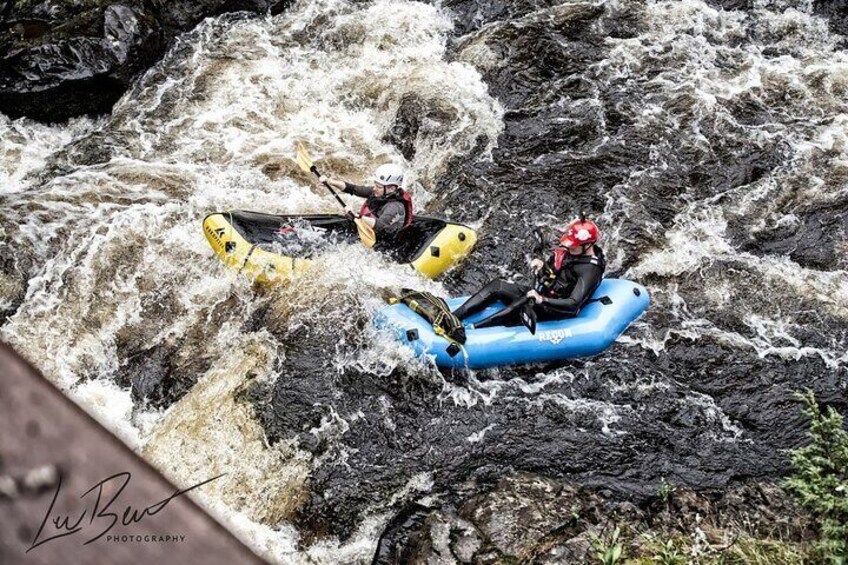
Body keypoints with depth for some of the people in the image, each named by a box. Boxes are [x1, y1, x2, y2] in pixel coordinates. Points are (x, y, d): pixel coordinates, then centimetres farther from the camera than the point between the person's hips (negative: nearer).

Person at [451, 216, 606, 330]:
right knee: (497, 286, -10)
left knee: (522, 306, -37)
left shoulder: (590, 270, -22)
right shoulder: (572, 250, 4)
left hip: (554, 311, -8)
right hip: (541, 295, 8)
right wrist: (541, 266, -6)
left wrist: (541, 300, -39)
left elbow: (573, 305, -31)